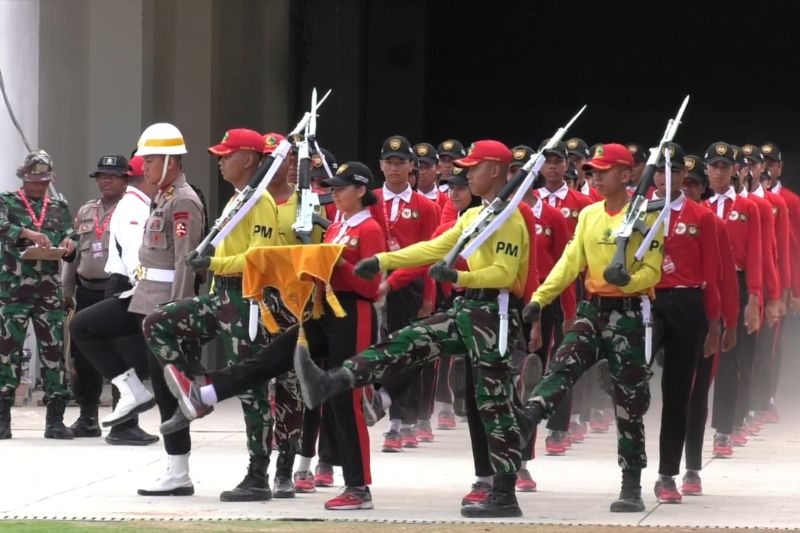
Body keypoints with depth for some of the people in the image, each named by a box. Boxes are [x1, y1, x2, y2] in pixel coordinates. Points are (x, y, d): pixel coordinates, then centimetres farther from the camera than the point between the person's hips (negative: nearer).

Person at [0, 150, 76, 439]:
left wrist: (68, 243, -12)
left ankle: (55, 420, 3)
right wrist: (29, 233, -33)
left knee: (53, 350, 0)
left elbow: (71, 241, 13)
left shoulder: (59, 207, 15)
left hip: (49, 290, 3)